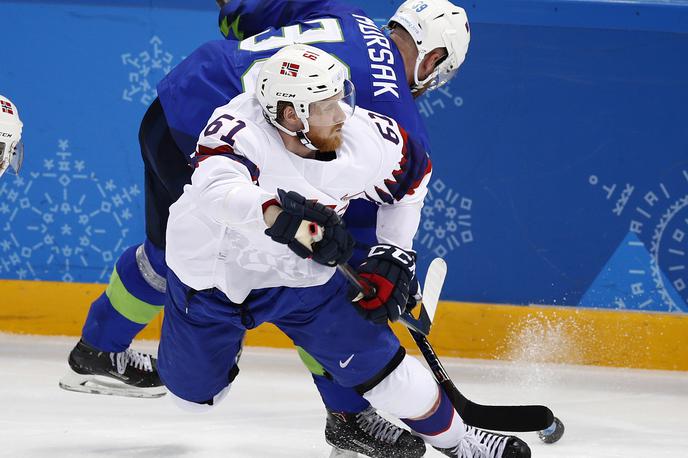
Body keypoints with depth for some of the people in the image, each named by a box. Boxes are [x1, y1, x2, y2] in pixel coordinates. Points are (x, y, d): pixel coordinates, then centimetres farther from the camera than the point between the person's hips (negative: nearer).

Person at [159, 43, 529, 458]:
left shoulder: (369, 141, -22)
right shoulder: (238, 131, -35)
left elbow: (412, 176, 1)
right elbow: (218, 190, -55)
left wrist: (394, 255, -1)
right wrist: (279, 213, -70)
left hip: (303, 274, 2)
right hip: (213, 265, -2)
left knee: (375, 360, -5)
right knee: (194, 393, 11)